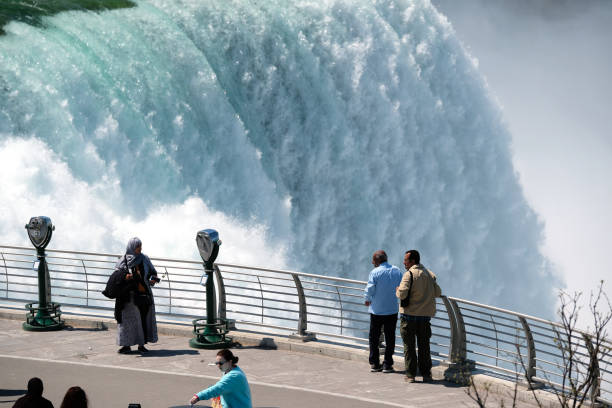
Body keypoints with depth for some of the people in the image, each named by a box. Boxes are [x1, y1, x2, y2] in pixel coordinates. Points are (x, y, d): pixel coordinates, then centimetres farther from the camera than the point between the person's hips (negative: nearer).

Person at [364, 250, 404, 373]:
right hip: (392, 310, 2)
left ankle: (374, 364, 12)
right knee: (390, 338, 9)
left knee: (374, 338, 11)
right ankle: (387, 364, 8)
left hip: (376, 310, -2)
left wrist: (368, 300, 3)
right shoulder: (397, 271, -2)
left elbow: (370, 289, -16)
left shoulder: (375, 272, -13)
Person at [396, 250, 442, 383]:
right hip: (425, 315, 5)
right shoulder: (430, 274, 6)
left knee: (409, 346, 3)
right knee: (424, 345, 12)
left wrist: (398, 290, 1)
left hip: (409, 315, -5)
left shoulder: (409, 274, -12)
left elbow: (402, 294, -21)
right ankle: (426, 374, 12)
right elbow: (438, 293, 10)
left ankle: (410, 374, 3)